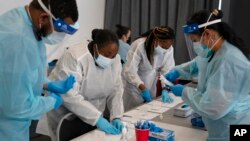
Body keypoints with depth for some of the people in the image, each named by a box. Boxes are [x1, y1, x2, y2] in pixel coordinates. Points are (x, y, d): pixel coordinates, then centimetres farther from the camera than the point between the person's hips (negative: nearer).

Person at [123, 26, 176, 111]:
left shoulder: (169, 49, -14)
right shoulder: (139, 46, -28)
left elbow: (168, 70, -13)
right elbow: (130, 71, -29)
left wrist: (165, 89, -26)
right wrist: (143, 88, -37)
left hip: (151, 85, 4)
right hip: (133, 84, -4)